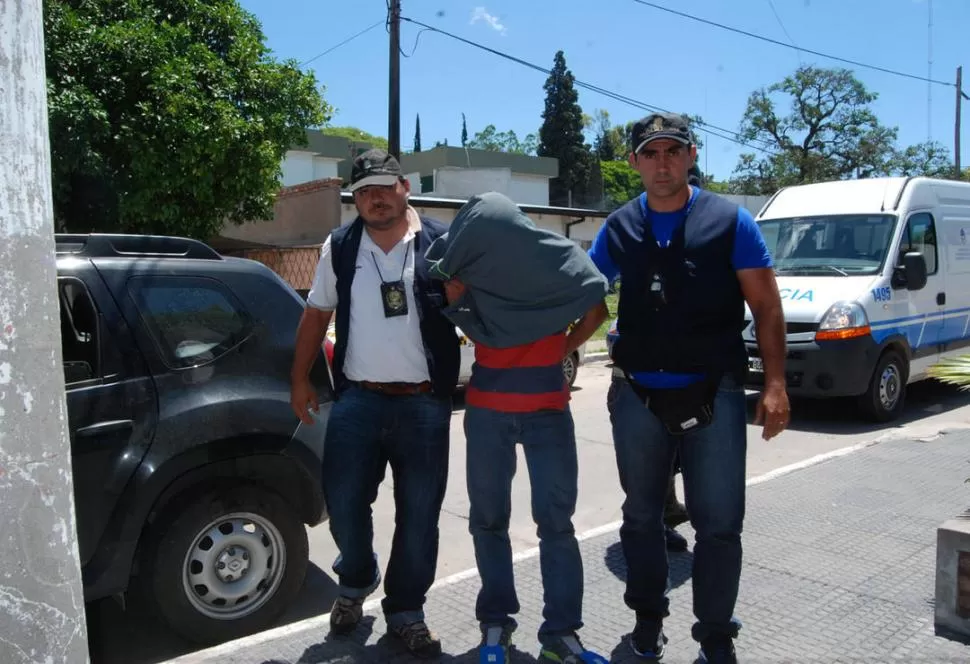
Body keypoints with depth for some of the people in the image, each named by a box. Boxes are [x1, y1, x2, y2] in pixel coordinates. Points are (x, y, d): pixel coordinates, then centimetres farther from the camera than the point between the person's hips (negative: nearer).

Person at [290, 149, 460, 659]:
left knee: (419, 515, 6)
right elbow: (316, 314, 15)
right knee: (343, 503, 8)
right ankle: (356, 582, 38)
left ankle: (405, 610, 27)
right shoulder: (339, 247, 8)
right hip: (358, 400, 2)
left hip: (424, 404, -2)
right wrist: (300, 379, 13)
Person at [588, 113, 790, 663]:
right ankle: (649, 616, 36)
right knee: (642, 516, 15)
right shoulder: (619, 228, 4)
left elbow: (767, 306, -3)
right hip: (638, 395, 3)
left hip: (714, 394, -2)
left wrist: (775, 384, -10)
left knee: (719, 521, 3)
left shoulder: (729, 220, -3)